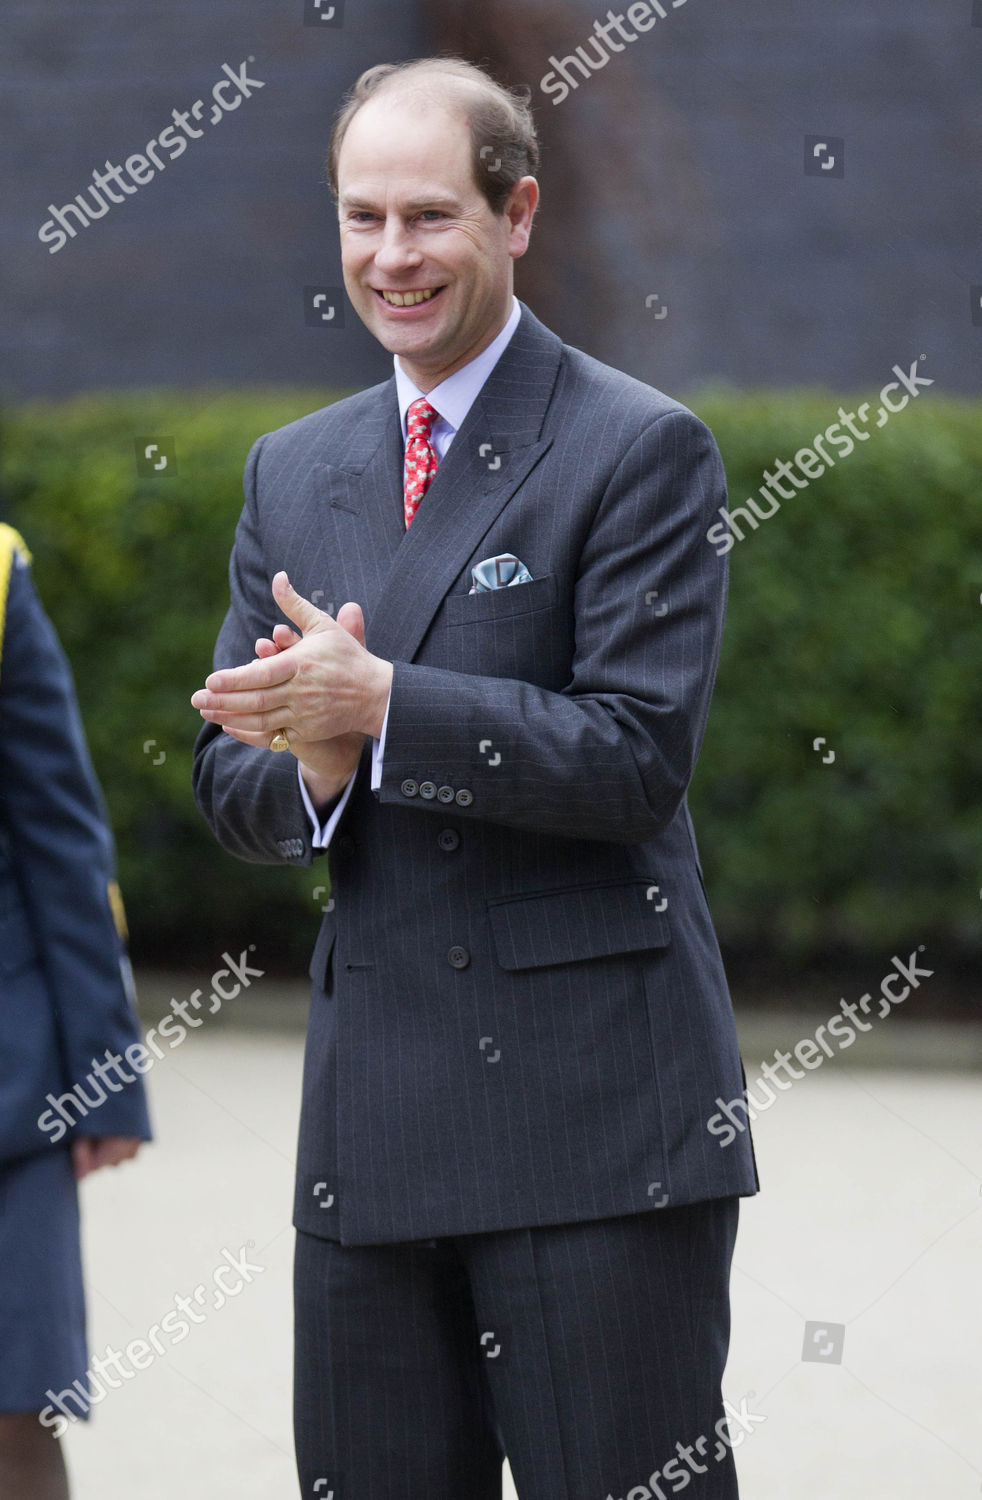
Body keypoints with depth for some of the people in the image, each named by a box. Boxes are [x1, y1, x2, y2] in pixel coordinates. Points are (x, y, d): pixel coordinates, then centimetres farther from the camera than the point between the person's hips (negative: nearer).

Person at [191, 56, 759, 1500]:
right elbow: (233, 790, 14)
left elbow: (639, 758, -13)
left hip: (593, 1101, -6)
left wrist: (381, 705, -20)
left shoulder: (641, 449, -4)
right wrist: (311, 762, -10)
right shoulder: (292, 474, 15)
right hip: (372, 1110, 6)